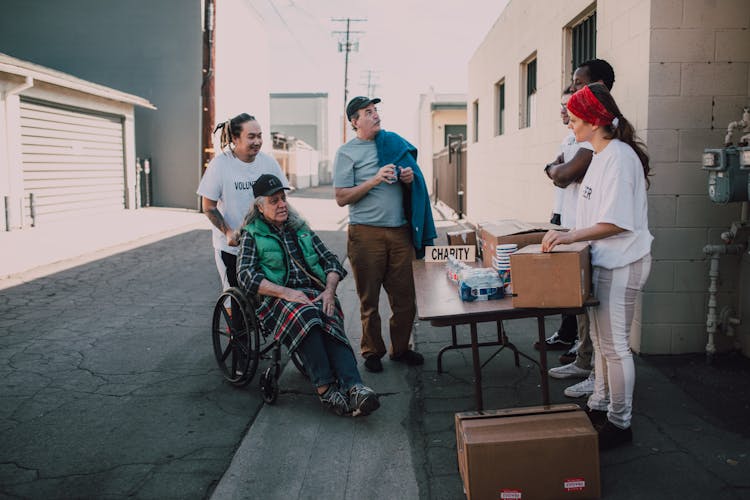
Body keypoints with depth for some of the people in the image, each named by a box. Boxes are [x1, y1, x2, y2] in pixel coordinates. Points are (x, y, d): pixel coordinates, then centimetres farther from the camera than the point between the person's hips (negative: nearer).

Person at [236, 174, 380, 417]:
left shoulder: (301, 229, 24)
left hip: (316, 294, 3)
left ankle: (354, 387, -49)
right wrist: (286, 292, -14)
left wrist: (329, 290, -2)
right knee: (307, 316, -38)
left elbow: (331, 261, 20)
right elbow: (246, 276, -1)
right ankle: (325, 388, -38)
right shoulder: (252, 234, 13)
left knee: (330, 322, -32)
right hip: (278, 299, -3)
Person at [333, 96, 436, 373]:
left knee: (404, 296, 7)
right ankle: (372, 352, 20)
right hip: (366, 233, -4)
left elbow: (415, 186, 21)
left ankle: (400, 348, 23)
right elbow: (341, 198, -6)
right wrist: (375, 180, -15)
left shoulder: (394, 142, 13)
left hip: (400, 231, 4)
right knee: (369, 298, 5)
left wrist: (410, 178, -3)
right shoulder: (347, 152, 0)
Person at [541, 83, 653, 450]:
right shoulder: (602, 155, 12)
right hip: (603, 261, 10)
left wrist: (570, 236, -25)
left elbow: (616, 222, -23)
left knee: (614, 345, 0)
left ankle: (620, 423, 14)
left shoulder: (619, 156, -18)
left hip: (621, 264, -10)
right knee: (600, 340, 19)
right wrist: (568, 236, 13)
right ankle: (599, 407, 33)